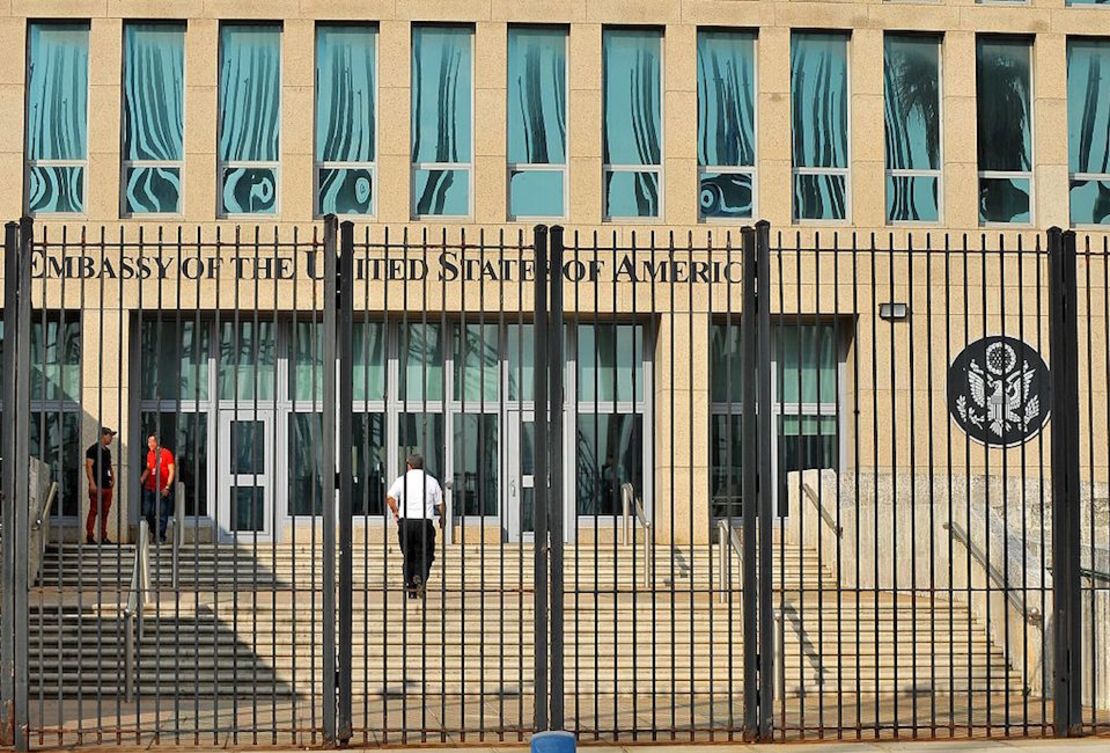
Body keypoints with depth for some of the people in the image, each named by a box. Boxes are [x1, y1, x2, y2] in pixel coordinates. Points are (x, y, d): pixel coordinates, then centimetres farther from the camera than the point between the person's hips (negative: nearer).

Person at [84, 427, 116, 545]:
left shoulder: (107, 451, 19)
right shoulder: (93, 449, -7)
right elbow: (88, 466, -13)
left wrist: (112, 479, 14)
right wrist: (92, 483, -20)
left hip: (107, 486, 8)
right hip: (97, 486, -8)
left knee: (105, 513, 10)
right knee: (94, 512, -8)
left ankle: (103, 537, 14)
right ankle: (89, 537, -6)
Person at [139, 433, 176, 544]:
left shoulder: (166, 453, -6)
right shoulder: (150, 454, 12)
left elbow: (171, 471, -6)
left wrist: (167, 487, -12)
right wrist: (142, 480, 2)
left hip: (162, 490, -5)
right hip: (149, 488, 5)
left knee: (162, 514, -1)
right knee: (147, 513, 4)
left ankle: (161, 537, 8)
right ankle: (155, 532, 23)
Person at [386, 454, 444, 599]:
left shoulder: (402, 480, 6)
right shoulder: (431, 481, 7)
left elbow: (389, 497, -6)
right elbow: (440, 504, 8)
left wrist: (395, 511, 10)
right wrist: (442, 518, 25)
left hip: (405, 521, 1)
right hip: (424, 521, -1)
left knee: (409, 555, 11)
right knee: (426, 554, 5)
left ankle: (410, 584, 8)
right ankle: (421, 577, -22)